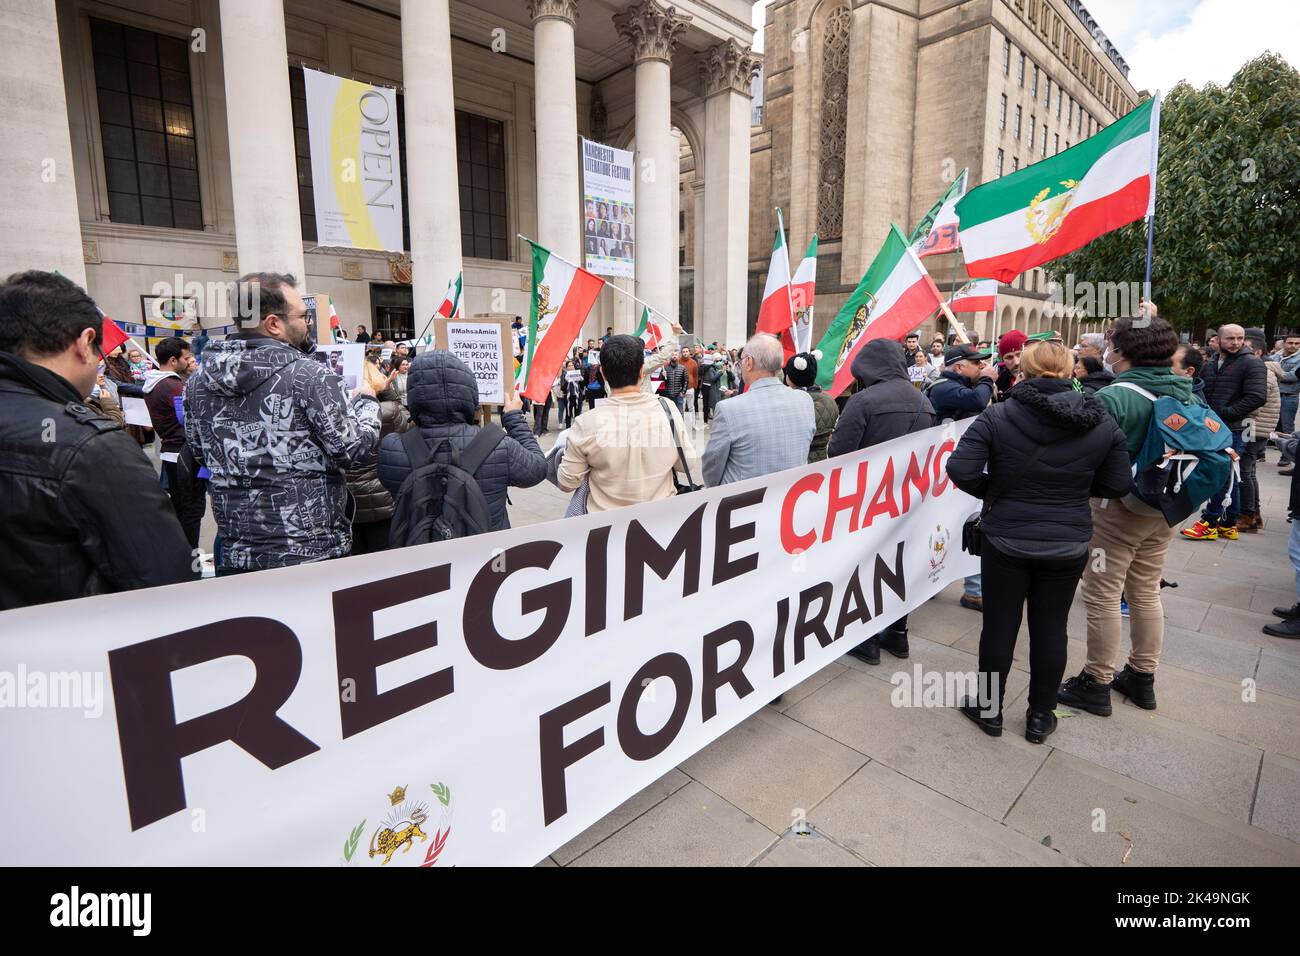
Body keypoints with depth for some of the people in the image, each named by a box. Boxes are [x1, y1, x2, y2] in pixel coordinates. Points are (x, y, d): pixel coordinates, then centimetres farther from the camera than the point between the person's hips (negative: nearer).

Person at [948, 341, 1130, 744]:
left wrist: (993, 491, -1)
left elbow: (960, 470, -20)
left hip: (1006, 540, -2)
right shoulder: (1102, 423, -3)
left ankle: (989, 709, 25)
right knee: (1050, 628, 13)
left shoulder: (998, 416, -14)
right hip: (1068, 545, 3)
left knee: (1000, 624, 10)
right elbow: (1118, 484, 2)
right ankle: (1040, 717, 28)